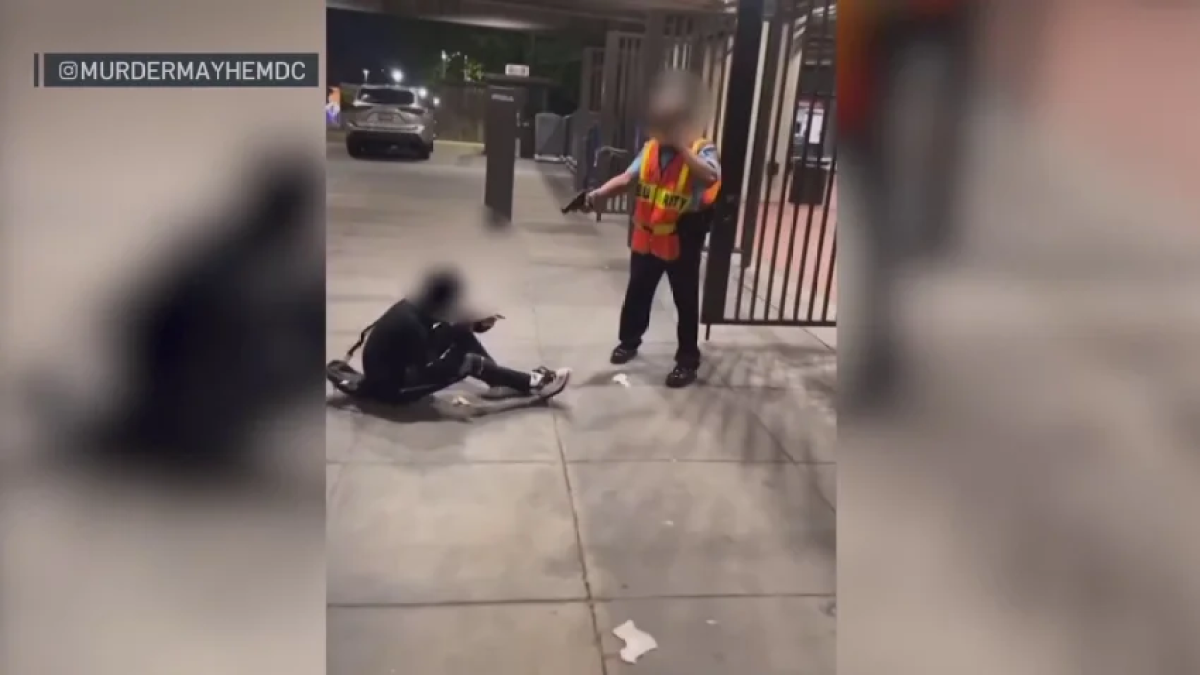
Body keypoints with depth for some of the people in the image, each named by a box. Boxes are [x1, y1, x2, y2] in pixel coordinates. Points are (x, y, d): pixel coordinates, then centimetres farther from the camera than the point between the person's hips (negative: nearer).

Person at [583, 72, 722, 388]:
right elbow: (627, 177, 1)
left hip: (682, 241, -5)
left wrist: (682, 147, -34)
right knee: (637, 293, 18)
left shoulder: (702, 150, -13)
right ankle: (629, 341, 39)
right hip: (647, 237, 5)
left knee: (686, 302, 6)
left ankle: (688, 360, 18)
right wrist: (600, 192, -14)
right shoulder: (650, 149, 3)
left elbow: (711, 177, -32)